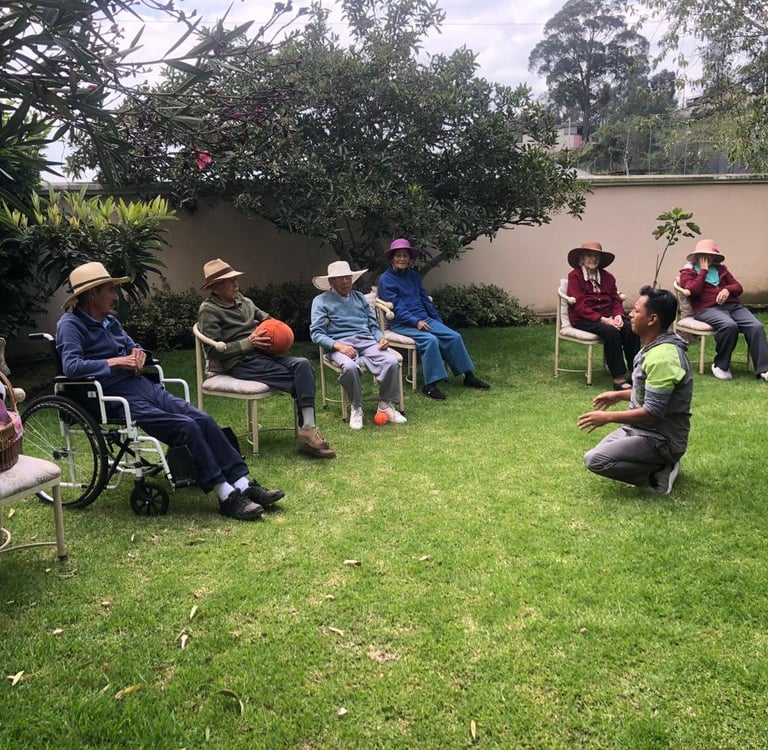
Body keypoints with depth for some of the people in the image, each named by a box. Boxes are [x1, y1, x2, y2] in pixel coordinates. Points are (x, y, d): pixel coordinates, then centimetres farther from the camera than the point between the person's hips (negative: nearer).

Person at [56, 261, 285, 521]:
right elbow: (71, 366, -21)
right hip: (115, 398, -8)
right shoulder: (70, 324, -6)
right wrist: (115, 362, -16)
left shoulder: (109, 321, 18)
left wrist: (137, 352, 8)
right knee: (186, 426, -24)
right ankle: (227, 496, -18)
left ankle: (243, 485, -10)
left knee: (204, 420, -10)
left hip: (143, 386, 8)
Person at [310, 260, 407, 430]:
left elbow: (373, 324, 21)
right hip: (341, 343, -4)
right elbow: (316, 333, -2)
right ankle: (356, 408, -15)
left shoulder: (359, 296, 24)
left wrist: (380, 338, -2)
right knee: (349, 367, -39)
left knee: (392, 361, -26)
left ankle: (386, 404, -6)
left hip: (366, 340, 4)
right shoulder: (321, 301, 9)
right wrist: (338, 345, -18)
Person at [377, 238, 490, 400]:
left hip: (424, 319, 7)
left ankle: (469, 376, -1)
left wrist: (439, 322, 12)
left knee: (454, 336, -11)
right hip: (402, 324, -7)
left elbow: (425, 299, 19)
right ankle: (429, 385, -29)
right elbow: (397, 308, -14)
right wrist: (416, 321, -25)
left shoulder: (413, 275, 15)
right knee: (430, 340, -33)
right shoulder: (386, 279, -6)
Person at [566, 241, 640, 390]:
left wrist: (618, 315, -12)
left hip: (607, 316, 5)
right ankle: (618, 379, -31)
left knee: (631, 328, -23)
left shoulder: (607, 277, 15)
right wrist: (602, 319, -21)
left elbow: (616, 300, 12)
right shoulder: (575, 276, -3)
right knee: (611, 331, -33)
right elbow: (579, 305, -12)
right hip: (583, 319, -5)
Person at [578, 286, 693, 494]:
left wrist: (608, 417, -22)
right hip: (645, 429, 10)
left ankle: (657, 475, -6)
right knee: (601, 451, 20)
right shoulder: (656, 346, 4)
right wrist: (620, 395, 17)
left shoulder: (661, 357, -28)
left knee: (594, 459, -20)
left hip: (660, 440, -10)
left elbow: (652, 413, -28)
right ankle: (660, 464, 14)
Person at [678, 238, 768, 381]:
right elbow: (693, 290, -7)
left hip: (732, 305, 5)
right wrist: (703, 271, 1)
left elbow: (739, 287, 22)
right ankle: (720, 366, -17)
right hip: (707, 309, -5)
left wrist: (727, 290, -1)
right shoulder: (688, 272, 14)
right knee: (729, 325, -37)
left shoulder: (721, 269, 29)